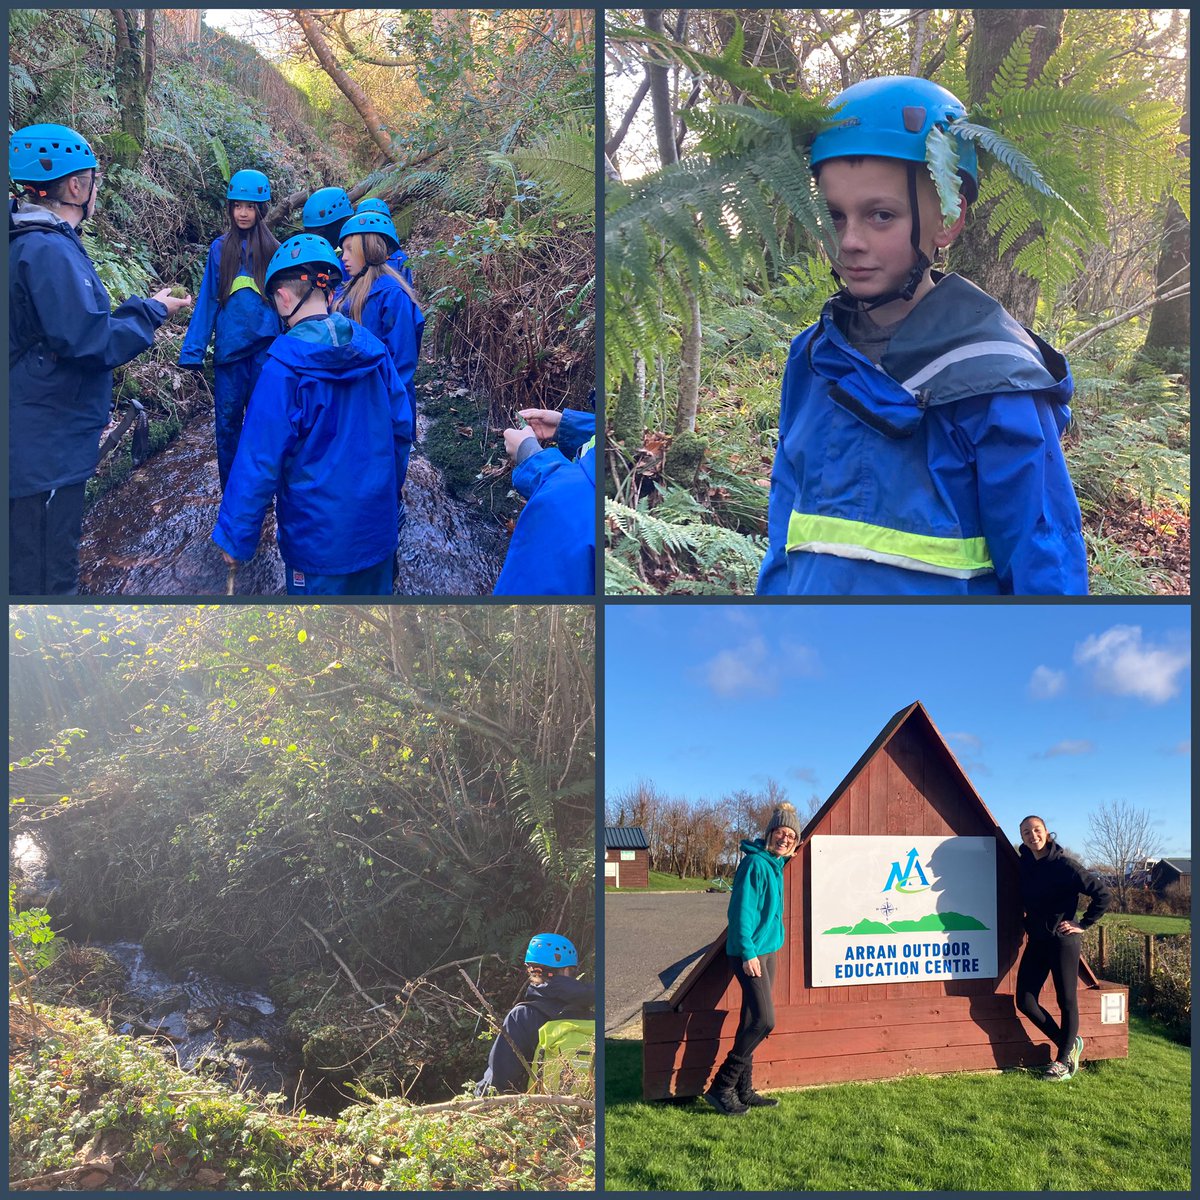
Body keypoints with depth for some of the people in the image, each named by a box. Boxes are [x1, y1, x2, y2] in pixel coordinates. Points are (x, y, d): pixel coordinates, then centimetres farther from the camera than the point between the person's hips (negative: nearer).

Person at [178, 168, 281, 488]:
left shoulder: (273, 250, 1)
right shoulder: (220, 249, 3)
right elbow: (207, 300, 4)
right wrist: (193, 350, -2)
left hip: (265, 347, -1)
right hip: (228, 347, 1)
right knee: (227, 420, 5)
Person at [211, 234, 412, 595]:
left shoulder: (284, 366, -18)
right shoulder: (373, 349, -4)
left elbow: (259, 460, -17)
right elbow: (400, 429, 4)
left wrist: (235, 535, -8)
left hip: (319, 536, -5)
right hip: (378, 523, 5)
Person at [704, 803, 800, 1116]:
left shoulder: (775, 864, 12)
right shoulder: (755, 862, -15)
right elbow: (742, 909, -19)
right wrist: (748, 952, -22)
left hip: (768, 950, 9)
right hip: (751, 953, -9)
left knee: (753, 1022, 11)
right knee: (764, 1020, -13)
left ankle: (743, 1091, 18)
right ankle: (721, 1087, -5)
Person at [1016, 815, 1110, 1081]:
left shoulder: (1064, 865, -13)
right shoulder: (1024, 865, 5)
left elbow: (1103, 895, -14)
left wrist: (1082, 924, -11)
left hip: (1063, 941, -7)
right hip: (1036, 941, 7)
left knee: (1067, 1001, 3)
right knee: (1025, 1001, 4)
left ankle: (1064, 1060, 17)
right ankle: (1069, 1044, 21)